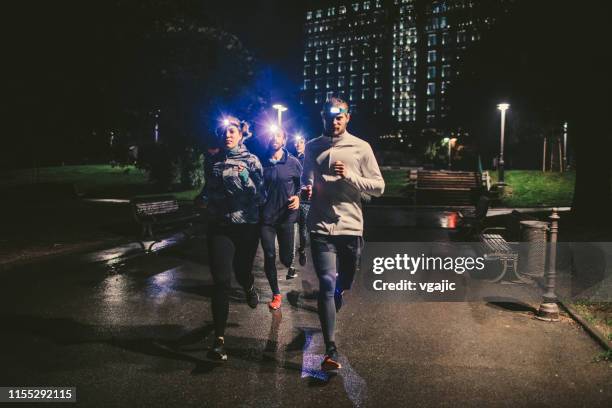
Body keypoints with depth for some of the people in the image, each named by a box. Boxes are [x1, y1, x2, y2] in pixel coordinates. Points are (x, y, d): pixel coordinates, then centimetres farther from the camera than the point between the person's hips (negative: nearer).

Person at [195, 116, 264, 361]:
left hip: (247, 226, -1)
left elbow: (261, 197, -7)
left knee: (242, 272, 14)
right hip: (219, 227, 1)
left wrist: (245, 178, -21)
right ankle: (219, 338, -2)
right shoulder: (212, 161, 8)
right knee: (221, 281, -8)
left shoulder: (251, 161, -1)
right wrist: (203, 199, 4)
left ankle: (250, 288, 54)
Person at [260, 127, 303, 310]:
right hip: (266, 217, 1)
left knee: (286, 255, 6)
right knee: (269, 257, 0)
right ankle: (276, 294, 17)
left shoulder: (292, 162, -3)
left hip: (286, 217, 0)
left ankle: (290, 266, 46)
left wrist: (298, 197, -10)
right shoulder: (262, 162, -1)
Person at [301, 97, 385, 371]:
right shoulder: (312, 148, 7)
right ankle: (331, 349, -8)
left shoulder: (361, 148, 1)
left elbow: (378, 187, 0)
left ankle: (328, 323, 45)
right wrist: (306, 189, -2)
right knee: (327, 284, -13)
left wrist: (350, 175, -14)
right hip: (321, 227, -1)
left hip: (351, 227, 1)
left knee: (343, 284, 16)